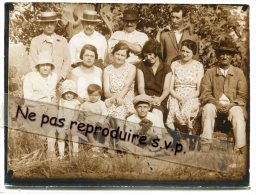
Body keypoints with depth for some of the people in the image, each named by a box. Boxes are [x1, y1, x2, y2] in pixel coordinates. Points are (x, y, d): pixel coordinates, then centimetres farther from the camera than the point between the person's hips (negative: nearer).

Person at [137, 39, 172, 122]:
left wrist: (160, 99, -19)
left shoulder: (166, 69, 13)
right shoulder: (141, 66, 15)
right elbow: (141, 86, 4)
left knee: (157, 112, -35)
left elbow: (166, 89, 2)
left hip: (160, 100, 0)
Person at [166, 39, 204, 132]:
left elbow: (199, 90, 2)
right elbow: (171, 88, 8)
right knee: (173, 110, -33)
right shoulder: (174, 65, 13)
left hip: (192, 99, -1)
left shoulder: (198, 66, 8)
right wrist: (179, 98, -11)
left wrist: (187, 98, -15)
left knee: (185, 111, -34)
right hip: (176, 97, 1)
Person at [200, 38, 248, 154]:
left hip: (232, 105, 0)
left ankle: (240, 147, -37)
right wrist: (216, 104, -16)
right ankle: (206, 143, -35)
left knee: (237, 113, -32)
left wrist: (231, 105, -12)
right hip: (215, 104, 0)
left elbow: (242, 95, 7)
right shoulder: (210, 72, 11)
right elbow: (205, 94, 3)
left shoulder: (238, 73, 12)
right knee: (208, 108, -32)